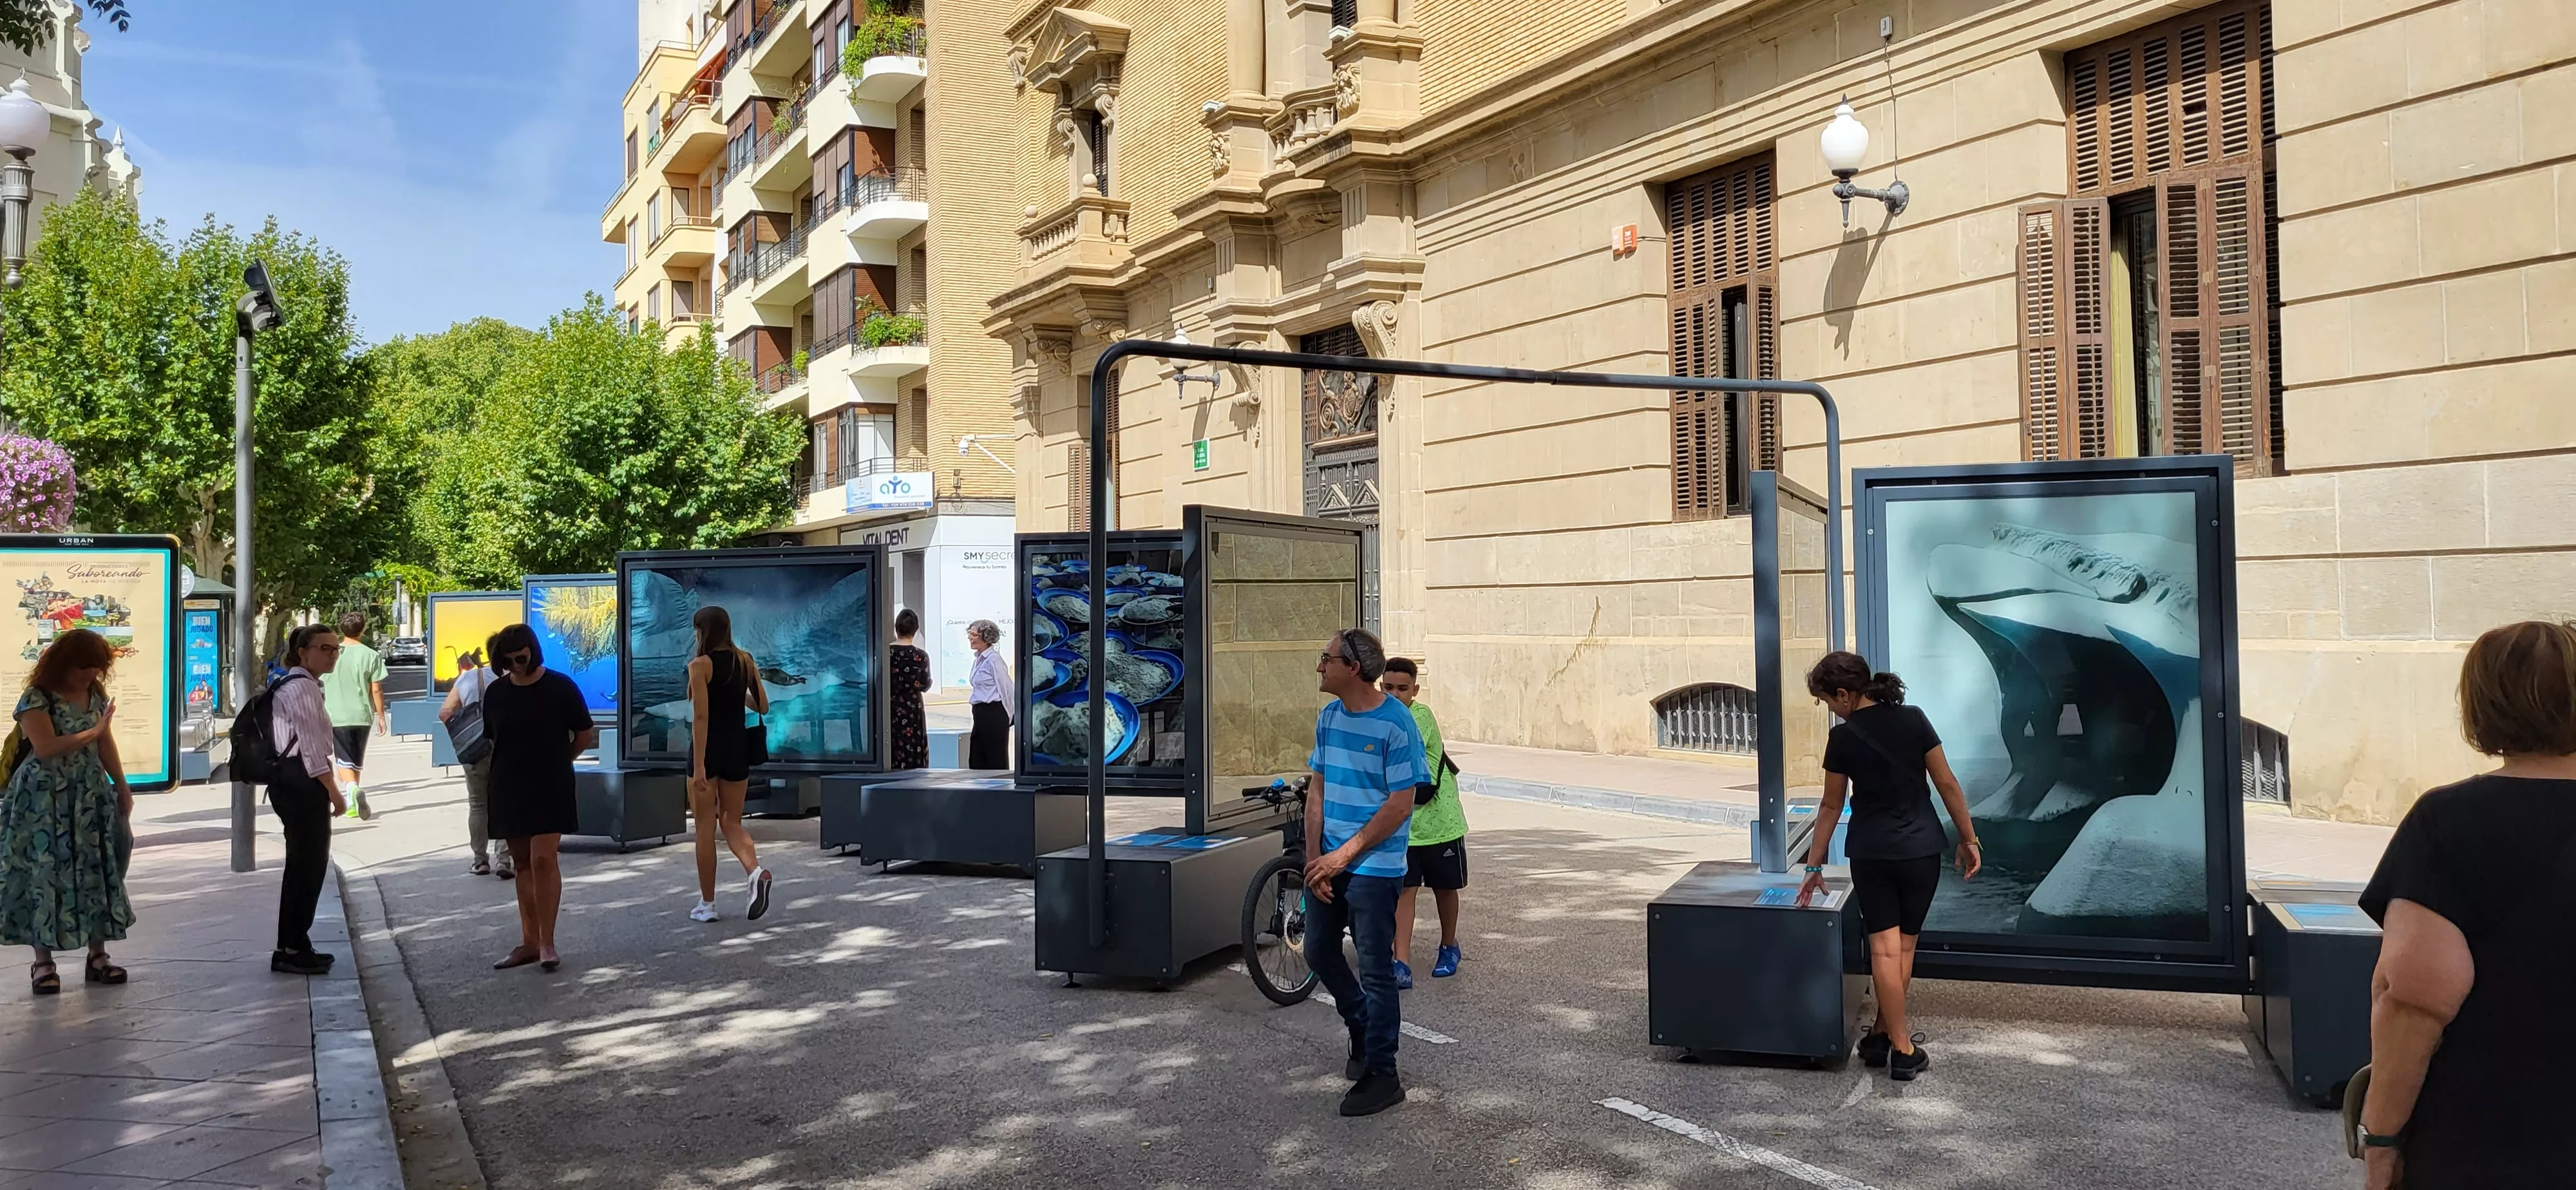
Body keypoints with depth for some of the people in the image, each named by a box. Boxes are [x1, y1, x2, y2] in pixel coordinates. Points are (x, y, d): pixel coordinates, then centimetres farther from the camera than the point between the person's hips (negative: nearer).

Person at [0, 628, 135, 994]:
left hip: (91, 796, 6)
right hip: (44, 800, -5)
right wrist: (93, 731, -11)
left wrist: (122, 788, 13)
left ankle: (97, 956, 11)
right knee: (45, 874, -2)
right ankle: (44, 961, 5)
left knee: (96, 872, 5)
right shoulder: (37, 698, -11)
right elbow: (46, 748, -20)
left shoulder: (96, 694, 9)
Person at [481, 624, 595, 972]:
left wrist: (555, 761, 5)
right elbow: (491, 740, 16)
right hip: (509, 787, 4)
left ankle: (547, 942, -4)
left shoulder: (560, 687, -7)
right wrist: (513, 765, 5)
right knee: (522, 863, 9)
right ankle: (529, 941, 16)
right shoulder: (496, 693, 4)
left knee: (543, 858, -13)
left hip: (550, 787, -4)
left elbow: (585, 735, 1)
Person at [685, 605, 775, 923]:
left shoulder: (700, 665, -10)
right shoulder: (745, 660, 4)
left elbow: (700, 716, -16)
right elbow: (763, 706, 7)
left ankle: (707, 904, 11)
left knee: (705, 829, 6)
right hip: (737, 748, 5)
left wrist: (698, 765, -18)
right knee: (732, 823, 15)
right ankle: (756, 870, -13)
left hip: (709, 749, -5)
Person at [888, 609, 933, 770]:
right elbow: (925, 686, -5)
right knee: (913, 758, 3)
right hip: (911, 710, -2)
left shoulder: (886, 652, -4)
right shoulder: (920, 655, -9)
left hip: (889, 709, 2)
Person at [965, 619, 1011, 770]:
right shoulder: (979, 659, 13)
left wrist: (1007, 717, -6)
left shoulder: (993, 659, -14)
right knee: (976, 760, 10)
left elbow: (1007, 690, -13)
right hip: (980, 714, 9)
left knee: (997, 761, -2)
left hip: (993, 715, -9)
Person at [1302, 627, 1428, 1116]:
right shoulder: (1328, 717, 5)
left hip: (1374, 868, -7)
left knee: (1376, 971, -1)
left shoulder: (1396, 725, -16)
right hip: (1329, 863, 7)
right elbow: (1318, 788, 8)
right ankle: (1363, 1030, 40)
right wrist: (1314, 856, -1)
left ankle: (1381, 1076, 10)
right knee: (1319, 953, 16)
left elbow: (1400, 805, -16)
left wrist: (1344, 856, -16)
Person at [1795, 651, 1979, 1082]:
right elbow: (1947, 784, -3)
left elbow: (1832, 806, 0)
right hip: (1921, 849, 2)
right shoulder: (1914, 720, -5)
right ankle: (1883, 1035, 18)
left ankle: (1901, 1048, 2)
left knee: (1884, 949, 2)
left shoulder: (1842, 738, -9)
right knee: (1904, 946, 12)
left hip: (1870, 852, -2)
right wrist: (1968, 839, 8)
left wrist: (1814, 867, 11)